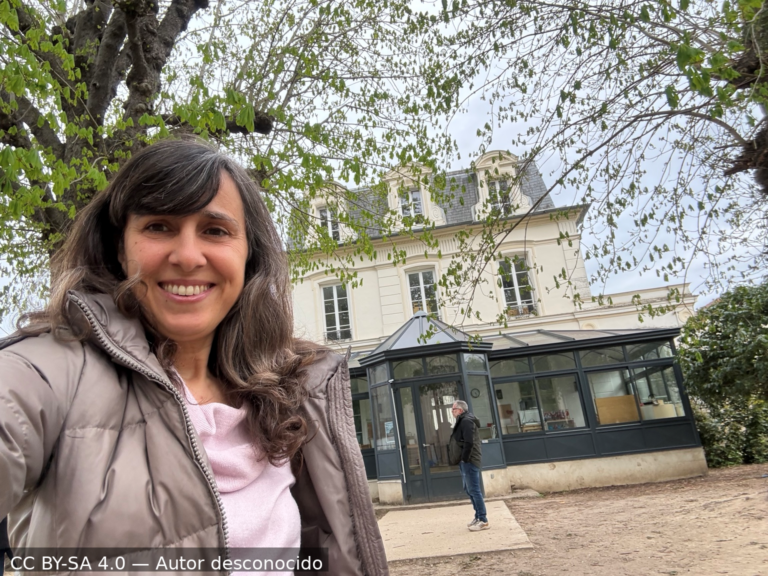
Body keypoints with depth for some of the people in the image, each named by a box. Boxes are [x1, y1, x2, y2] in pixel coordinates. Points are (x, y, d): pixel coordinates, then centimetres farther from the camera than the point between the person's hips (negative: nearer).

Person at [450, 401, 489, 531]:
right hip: (466, 461, 11)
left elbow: (469, 442, -24)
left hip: (469, 461, -11)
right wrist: (463, 459, 14)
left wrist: (465, 459, -19)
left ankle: (483, 521, -1)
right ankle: (478, 517, 24)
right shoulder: (463, 421, 17)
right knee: (469, 490, 16)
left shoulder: (466, 421, -16)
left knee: (474, 490, -6)